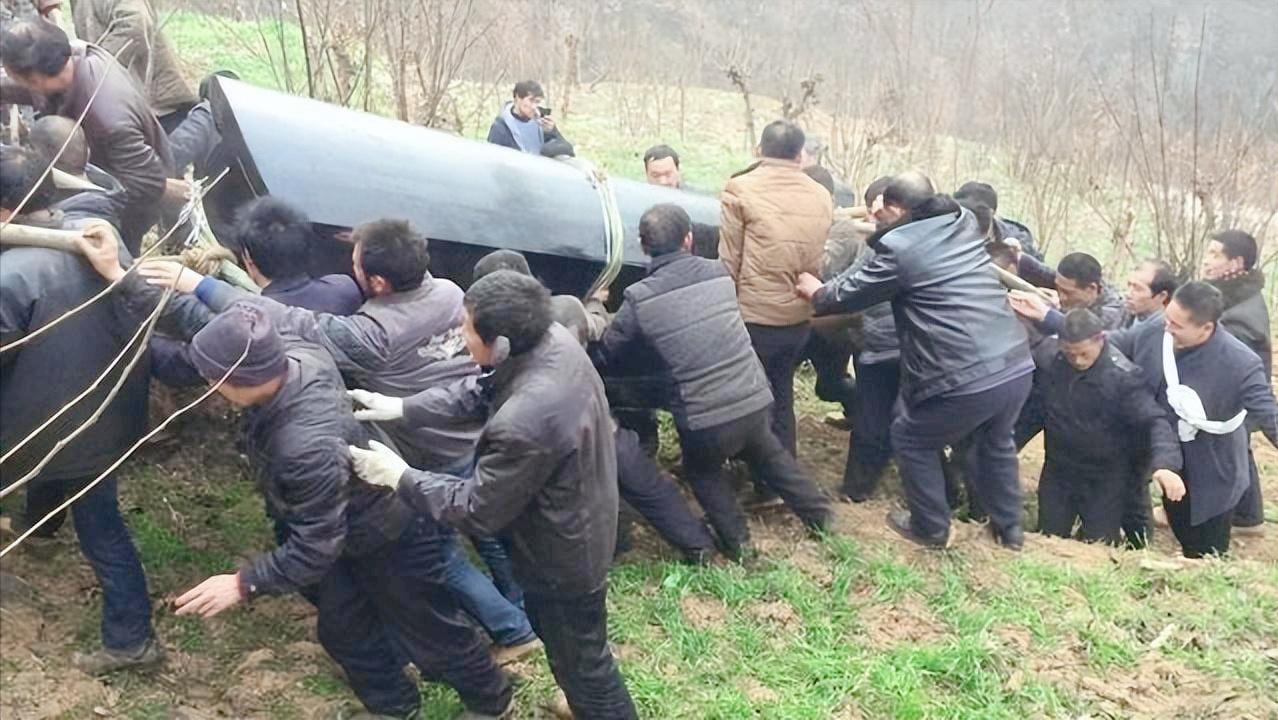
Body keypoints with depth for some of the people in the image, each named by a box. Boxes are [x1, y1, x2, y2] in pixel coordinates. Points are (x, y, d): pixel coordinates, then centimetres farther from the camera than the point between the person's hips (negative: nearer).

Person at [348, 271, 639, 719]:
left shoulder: (523, 424, -41)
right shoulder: (554, 339, -15)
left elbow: (477, 511, -25)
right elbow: (483, 391, 3)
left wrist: (400, 477, -14)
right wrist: (404, 408, -2)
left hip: (563, 556, -9)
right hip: (582, 525, 9)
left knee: (580, 660, 16)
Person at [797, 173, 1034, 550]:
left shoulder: (899, 248, -9)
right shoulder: (965, 222, 11)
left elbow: (851, 294, 5)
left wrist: (817, 292, 25)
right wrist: (884, 232, 42)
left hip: (966, 380, -7)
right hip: (1016, 366, 7)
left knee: (911, 439, 19)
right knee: (995, 442, 32)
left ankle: (931, 528, 31)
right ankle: (1009, 528, 45)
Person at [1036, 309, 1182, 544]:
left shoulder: (1123, 375, -22)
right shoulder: (1051, 359, -10)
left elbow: (1154, 421, -27)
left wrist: (1165, 463, -42)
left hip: (1105, 478, -3)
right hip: (1058, 469, 4)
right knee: (1049, 537, 13)